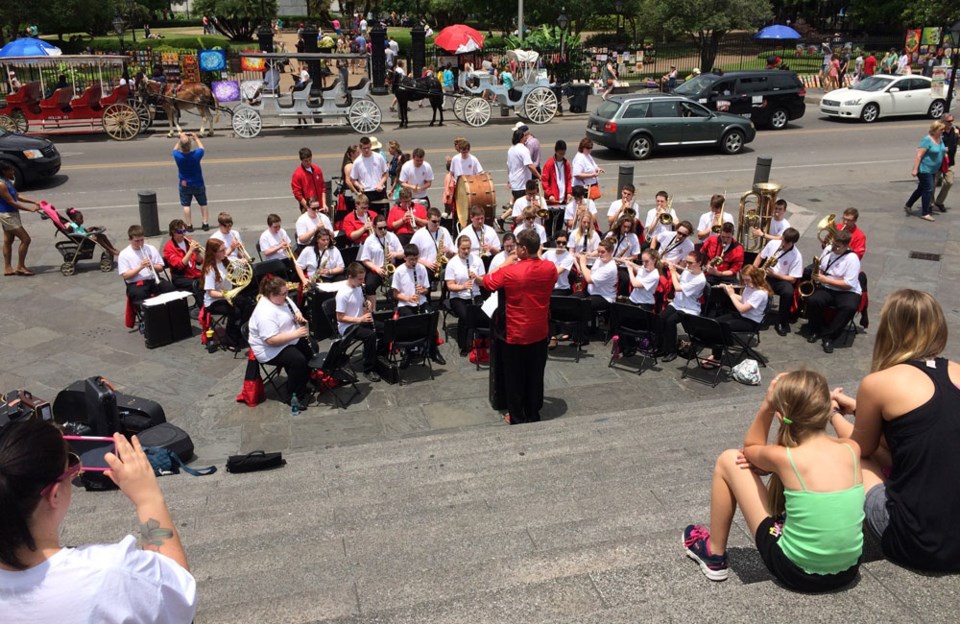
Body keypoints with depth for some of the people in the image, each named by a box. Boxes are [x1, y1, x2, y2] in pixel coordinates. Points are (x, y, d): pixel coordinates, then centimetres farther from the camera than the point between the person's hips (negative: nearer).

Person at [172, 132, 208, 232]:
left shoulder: (177, 156, -18)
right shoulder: (196, 154, -22)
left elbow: (175, 149, 7)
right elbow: (202, 148, 2)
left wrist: (181, 139, 13)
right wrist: (196, 138, 13)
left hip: (184, 185, 0)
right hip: (198, 184, 0)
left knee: (186, 205, 10)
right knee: (203, 203, 14)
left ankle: (189, 225, 10)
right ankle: (205, 224, 14)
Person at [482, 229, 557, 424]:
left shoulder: (509, 271, -21)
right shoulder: (550, 268, -8)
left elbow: (487, 283, -4)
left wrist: (505, 264, 2)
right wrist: (537, 258, 12)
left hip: (516, 334, -4)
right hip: (540, 332, 4)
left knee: (515, 378, 11)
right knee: (535, 376, 17)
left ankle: (517, 419, 20)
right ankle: (533, 416, 28)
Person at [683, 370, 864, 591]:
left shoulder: (784, 458, -18)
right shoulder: (852, 448, -7)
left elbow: (749, 448, 6)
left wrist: (767, 404, -6)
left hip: (796, 573, -5)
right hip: (848, 570, 5)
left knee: (728, 461, 4)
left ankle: (714, 556, 20)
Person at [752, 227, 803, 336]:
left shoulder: (797, 256, -12)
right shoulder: (773, 243, -3)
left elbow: (792, 279, -12)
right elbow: (760, 257, 10)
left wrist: (775, 274, -24)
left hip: (781, 280, -2)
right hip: (765, 276, 3)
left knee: (788, 292, -36)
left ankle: (782, 323, -15)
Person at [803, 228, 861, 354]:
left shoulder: (852, 258, -15)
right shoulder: (828, 250, 2)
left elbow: (848, 284, -18)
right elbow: (819, 268, 18)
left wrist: (824, 279, -20)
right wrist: (816, 275, -7)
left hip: (847, 292, -4)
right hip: (827, 289, 4)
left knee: (849, 307, -36)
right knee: (812, 300, -28)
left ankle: (829, 335, -21)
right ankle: (816, 329, -4)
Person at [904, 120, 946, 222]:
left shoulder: (940, 139, 8)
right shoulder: (927, 140, -18)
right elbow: (919, 155, -21)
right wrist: (915, 169, -24)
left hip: (933, 170, 9)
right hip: (924, 169, -9)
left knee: (921, 189, 16)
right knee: (928, 190, -7)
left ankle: (908, 205, 31)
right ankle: (925, 213, 1)